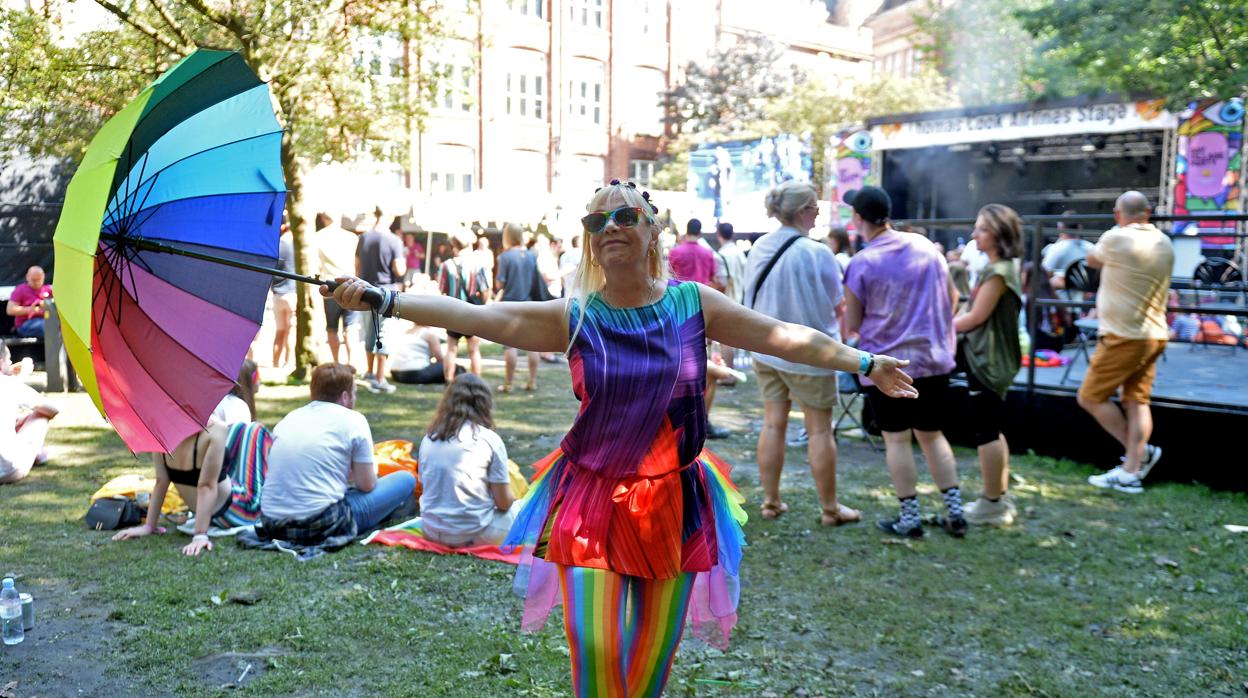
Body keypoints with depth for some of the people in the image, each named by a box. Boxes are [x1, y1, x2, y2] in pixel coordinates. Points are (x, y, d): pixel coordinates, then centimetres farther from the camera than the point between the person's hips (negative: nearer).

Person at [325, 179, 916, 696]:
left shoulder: (694, 303, -2)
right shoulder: (573, 318, -7)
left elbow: (783, 336, 3)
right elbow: (472, 315, -13)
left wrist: (865, 363, 5)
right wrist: (383, 299, -21)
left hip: (675, 500, 2)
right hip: (593, 500, -1)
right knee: (595, 650, -6)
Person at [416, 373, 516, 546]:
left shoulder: (429, 437, 4)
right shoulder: (489, 439, -9)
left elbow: (424, 486, 13)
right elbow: (504, 503, -6)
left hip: (431, 532, 6)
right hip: (474, 535, -6)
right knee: (518, 509, 21)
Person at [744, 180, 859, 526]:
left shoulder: (759, 248, -1)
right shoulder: (816, 253, -18)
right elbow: (836, 306, -8)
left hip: (766, 349, 6)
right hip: (808, 352, -6)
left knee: (772, 424, 13)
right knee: (819, 429, 5)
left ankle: (771, 501, 20)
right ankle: (829, 508, 15)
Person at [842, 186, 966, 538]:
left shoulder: (861, 264, -13)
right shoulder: (925, 245, 2)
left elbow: (852, 324, -7)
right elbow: (952, 296, 11)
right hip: (934, 358, 5)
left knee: (896, 439, 6)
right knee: (932, 434, 16)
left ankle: (910, 517, 9)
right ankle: (955, 511, 15)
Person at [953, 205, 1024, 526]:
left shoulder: (999, 271, -16)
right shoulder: (997, 268, 15)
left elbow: (977, 316, -17)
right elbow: (976, 313, 15)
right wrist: (950, 325, 3)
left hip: (989, 361, -10)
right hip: (989, 358, 10)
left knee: (985, 431, -4)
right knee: (992, 430, 15)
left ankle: (992, 505, 2)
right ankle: (1000, 497, 23)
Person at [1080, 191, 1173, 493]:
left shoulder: (1116, 238, -14)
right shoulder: (1165, 244, 8)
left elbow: (1092, 259, 7)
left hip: (1124, 337, -8)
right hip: (1155, 335, 8)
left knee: (1091, 398, 3)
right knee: (1137, 401, 7)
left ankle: (1141, 452, 4)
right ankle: (1131, 472, 5)